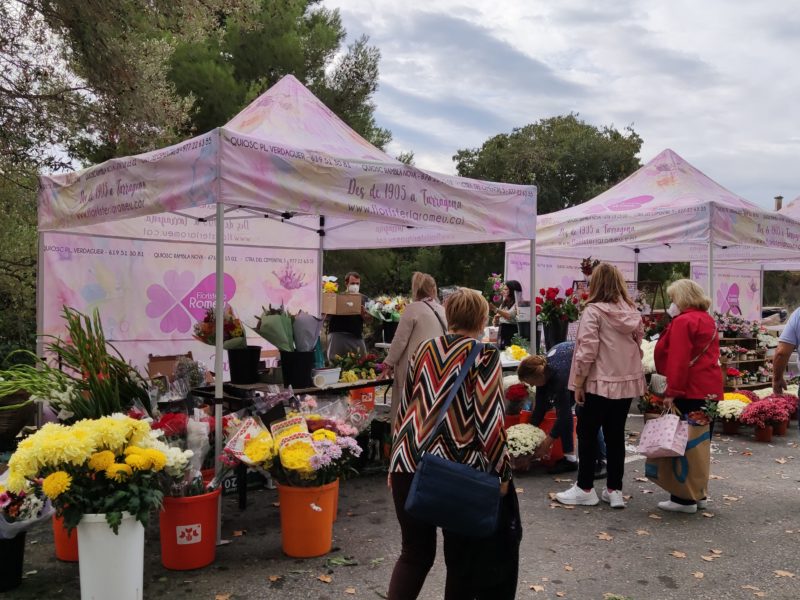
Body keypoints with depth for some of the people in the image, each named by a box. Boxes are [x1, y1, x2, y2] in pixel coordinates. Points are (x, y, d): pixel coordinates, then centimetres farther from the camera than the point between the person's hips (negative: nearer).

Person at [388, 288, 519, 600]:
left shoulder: (425, 348, 9)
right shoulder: (485, 355, -5)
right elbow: (489, 420, -12)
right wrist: (502, 472, -4)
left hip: (410, 463, 5)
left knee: (415, 552, 17)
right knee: (464, 558, 15)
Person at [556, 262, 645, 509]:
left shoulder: (593, 311, -13)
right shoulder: (632, 312, 6)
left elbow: (587, 351, -16)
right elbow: (638, 345, 10)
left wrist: (578, 383, -9)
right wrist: (628, 368, 18)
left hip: (599, 381, -6)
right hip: (627, 381, 6)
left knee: (587, 434, 7)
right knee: (616, 436, 12)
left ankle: (585, 489, 14)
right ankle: (614, 490, 18)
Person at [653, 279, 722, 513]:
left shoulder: (683, 321, -12)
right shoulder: (708, 320, 16)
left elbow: (678, 360, -19)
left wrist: (672, 392, -17)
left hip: (690, 392, -9)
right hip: (711, 390, 9)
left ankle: (684, 499, 0)